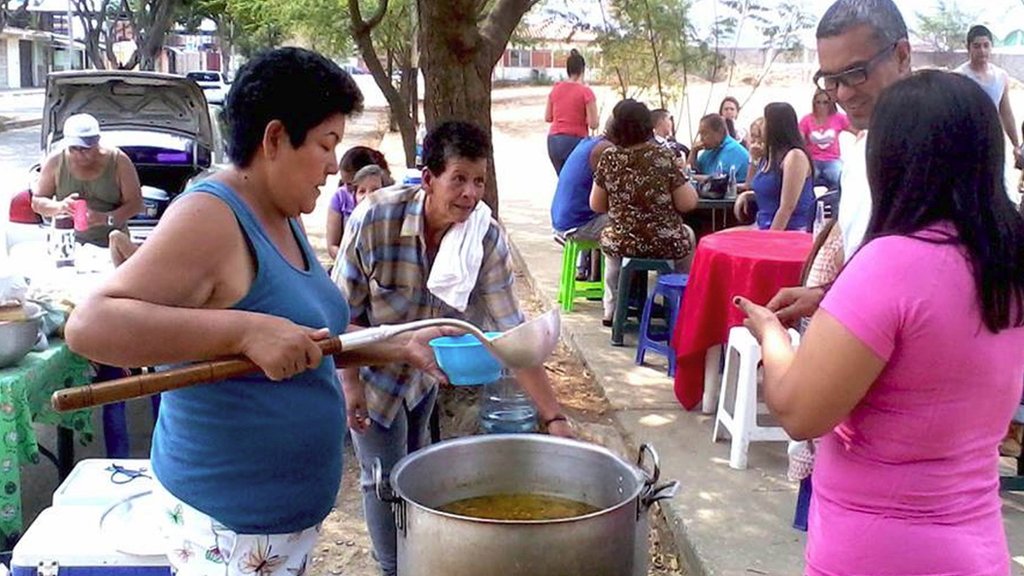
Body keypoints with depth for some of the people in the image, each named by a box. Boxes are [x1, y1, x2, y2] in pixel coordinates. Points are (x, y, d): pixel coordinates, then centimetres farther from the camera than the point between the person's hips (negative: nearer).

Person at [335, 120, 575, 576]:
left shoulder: (486, 239, -25)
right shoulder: (376, 218, -32)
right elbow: (345, 308, -20)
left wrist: (553, 416, -28)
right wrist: (351, 382, -19)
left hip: (424, 368, 4)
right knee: (385, 477, 1)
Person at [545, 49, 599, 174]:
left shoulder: (556, 89, 5)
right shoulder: (586, 92, -9)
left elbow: (547, 118, 12)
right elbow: (593, 124, -11)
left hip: (553, 141, 5)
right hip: (575, 142, -5)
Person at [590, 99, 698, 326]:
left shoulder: (608, 159, -7)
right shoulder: (663, 157, -14)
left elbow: (596, 206, 1)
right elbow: (688, 203, -13)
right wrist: (681, 176, 6)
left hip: (620, 244, 2)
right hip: (666, 244, -2)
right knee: (687, 235, 34)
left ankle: (611, 310, 39)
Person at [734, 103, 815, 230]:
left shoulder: (795, 156, -16)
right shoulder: (771, 155, 12)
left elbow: (787, 207, -20)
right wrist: (746, 195, 9)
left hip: (789, 232, -9)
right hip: (764, 227, 9)